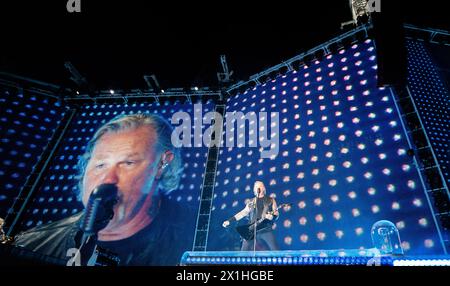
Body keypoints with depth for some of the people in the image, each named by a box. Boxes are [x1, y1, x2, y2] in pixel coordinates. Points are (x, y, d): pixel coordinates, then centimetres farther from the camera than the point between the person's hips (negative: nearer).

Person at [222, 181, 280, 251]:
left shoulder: (271, 200, 10)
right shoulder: (251, 202, 17)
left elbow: (276, 214, 5)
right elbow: (243, 213, 19)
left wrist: (272, 217, -19)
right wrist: (229, 221, 13)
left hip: (266, 230, -2)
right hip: (252, 231, 2)